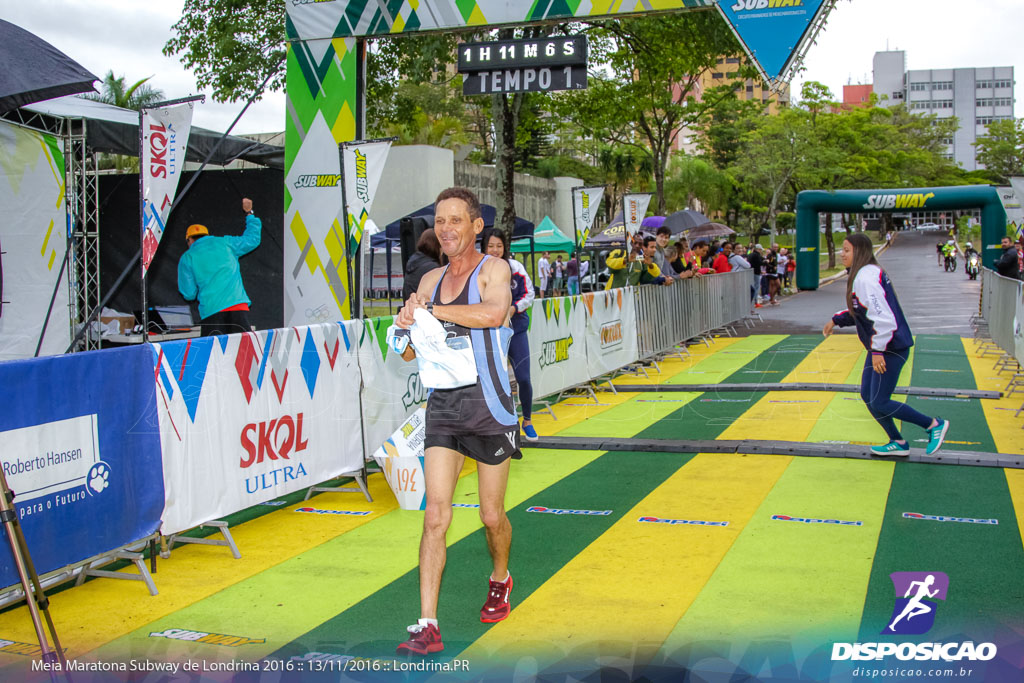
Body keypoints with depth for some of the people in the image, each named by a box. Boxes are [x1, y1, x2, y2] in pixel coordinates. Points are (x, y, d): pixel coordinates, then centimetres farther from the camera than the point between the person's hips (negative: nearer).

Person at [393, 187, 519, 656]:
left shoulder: (494, 270, -6)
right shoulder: (430, 281, 12)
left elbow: (493, 313, -29)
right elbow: (410, 353, 16)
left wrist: (431, 310, -20)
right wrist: (406, 327, -7)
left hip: (489, 407, -4)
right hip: (442, 406, 4)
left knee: (491, 515, 9)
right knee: (435, 517, -6)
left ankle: (500, 580, 39)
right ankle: (428, 627, -5)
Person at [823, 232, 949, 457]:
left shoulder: (866, 277, -21)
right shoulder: (862, 275, 12)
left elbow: (882, 317, -27)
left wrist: (877, 350, -26)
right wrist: (837, 320, 17)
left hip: (891, 348, -10)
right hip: (881, 347, 10)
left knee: (879, 403, -6)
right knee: (868, 395, 13)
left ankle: (934, 424, 7)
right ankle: (898, 443, 23)